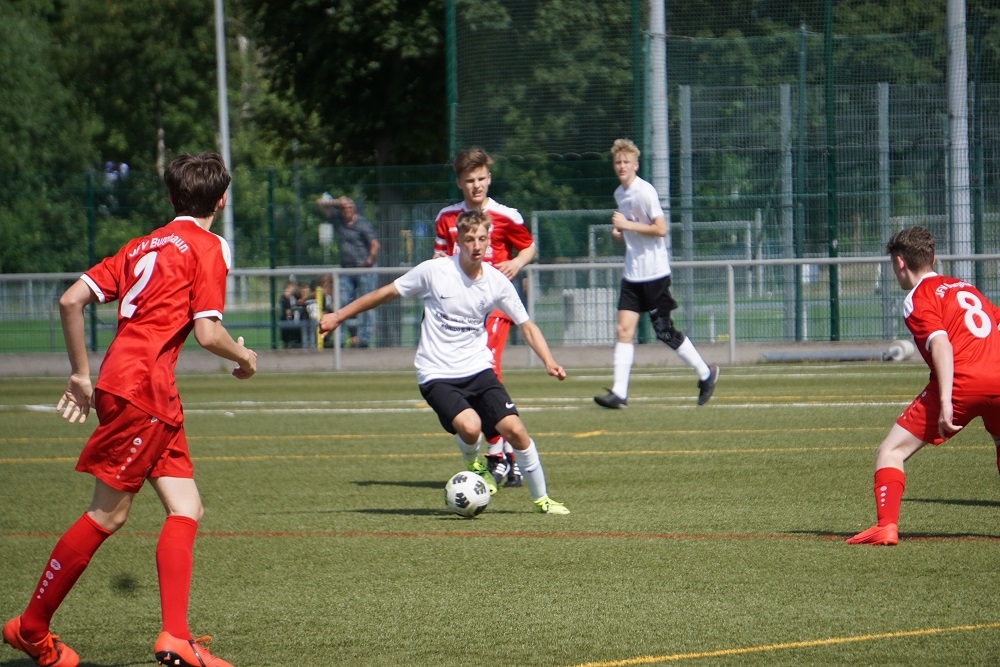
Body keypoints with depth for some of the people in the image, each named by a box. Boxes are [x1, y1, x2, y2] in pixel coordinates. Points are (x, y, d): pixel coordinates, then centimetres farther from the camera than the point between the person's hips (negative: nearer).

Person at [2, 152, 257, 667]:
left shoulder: (143, 246, 19)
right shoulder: (208, 247, -2)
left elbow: (70, 301, 12)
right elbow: (207, 333, -11)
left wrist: (81, 374, 18)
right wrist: (244, 356, 10)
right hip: (142, 387, -8)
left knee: (186, 508, 5)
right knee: (108, 514, -4)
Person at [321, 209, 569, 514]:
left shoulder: (497, 283, -1)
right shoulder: (433, 271, -9)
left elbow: (526, 326, 8)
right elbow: (387, 293, 3)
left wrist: (548, 361, -9)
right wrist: (339, 316, 7)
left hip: (478, 369, 3)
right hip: (437, 375, -3)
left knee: (514, 429, -13)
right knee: (469, 426, -28)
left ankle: (541, 498, 8)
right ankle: (473, 464, 9)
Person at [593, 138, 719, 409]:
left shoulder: (645, 192, -13)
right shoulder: (620, 194, 13)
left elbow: (660, 229, -19)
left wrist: (627, 225, -20)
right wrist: (618, 232, 6)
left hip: (654, 273, -7)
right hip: (632, 275, 7)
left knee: (664, 331, 0)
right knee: (624, 330, -4)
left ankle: (706, 373, 19)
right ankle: (619, 392, -9)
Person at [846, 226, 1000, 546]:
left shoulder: (918, 298, 4)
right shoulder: (966, 289, 26)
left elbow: (941, 344, -11)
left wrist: (946, 402, -19)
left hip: (961, 382, -6)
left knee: (891, 452, 1)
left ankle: (886, 526, -14)